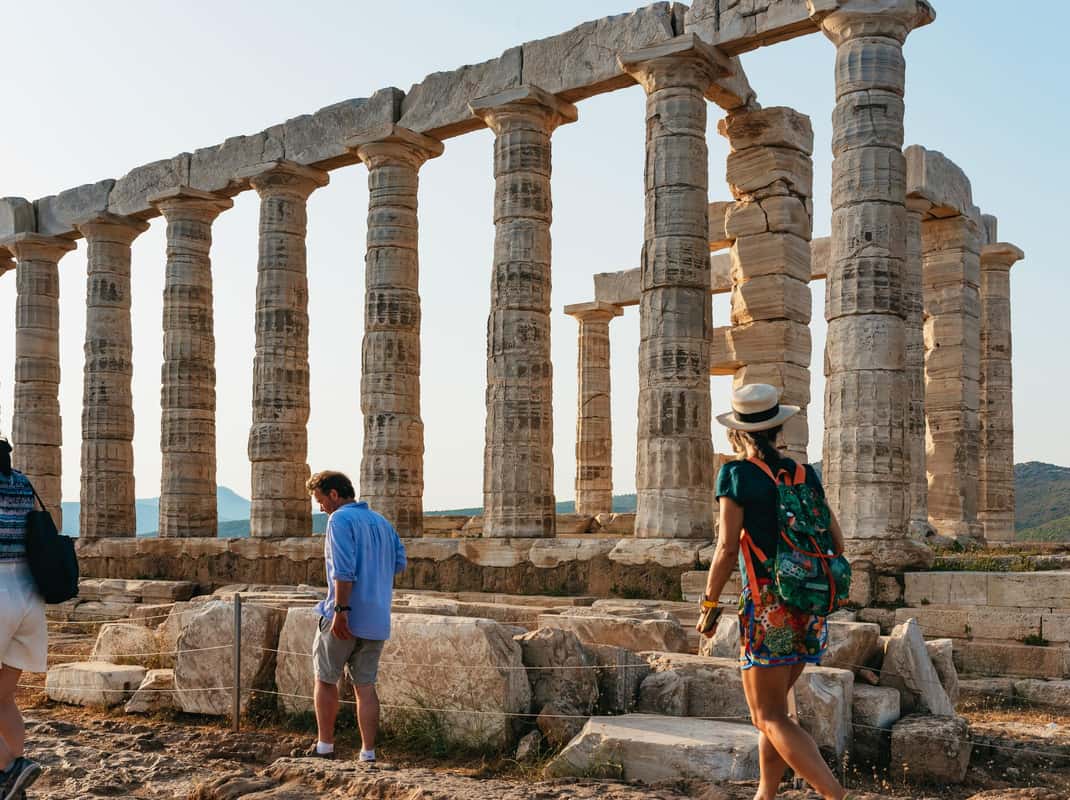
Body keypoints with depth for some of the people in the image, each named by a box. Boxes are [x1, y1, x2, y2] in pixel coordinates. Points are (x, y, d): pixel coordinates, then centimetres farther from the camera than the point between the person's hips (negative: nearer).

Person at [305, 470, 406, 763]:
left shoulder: (340, 520, -10)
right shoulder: (382, 522, 14)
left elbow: (344, 569, -21)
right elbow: (399, 562, 13)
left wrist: (341, 610, -23)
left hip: (345, 618, -6)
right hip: (377, 620, 6)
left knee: (325, 678, 10)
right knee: (365, 686, 8)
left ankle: (325, 747, 13)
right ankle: (368, 754, 5)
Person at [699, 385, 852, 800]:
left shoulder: (737, 475, -7)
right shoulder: (805, 474, 8)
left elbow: (727, 549, -13)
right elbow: (836, 543, 8)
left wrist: (709, 603, -2)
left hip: (766, 607, -6)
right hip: (807, 608, 7)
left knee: (772, 718, -1)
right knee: (771, 710, 19)